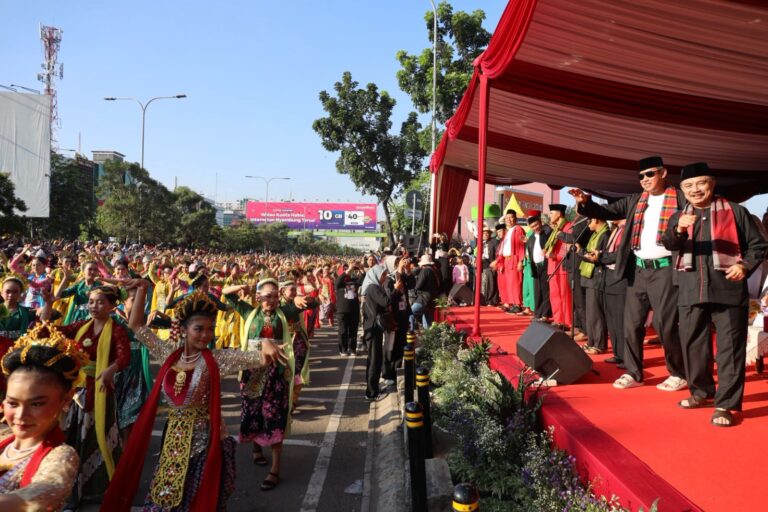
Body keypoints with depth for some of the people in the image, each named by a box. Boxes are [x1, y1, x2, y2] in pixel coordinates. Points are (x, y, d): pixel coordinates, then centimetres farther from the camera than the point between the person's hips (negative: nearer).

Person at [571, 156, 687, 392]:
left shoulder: (680, 198, -2)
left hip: (665, 270, -5)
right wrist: (586, 202, -8)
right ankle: (633, 373, 20)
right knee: (631, 324, 8)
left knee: (665, 324, -1)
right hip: (638, 270, 5)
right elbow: (607, 212, 8)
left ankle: (679, 374, 18)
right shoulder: (634, 201, 13)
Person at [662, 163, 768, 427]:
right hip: (692, 291, 3)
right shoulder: (679, 217, 12)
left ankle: (725, 404, 3)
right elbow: (669, 243, -7)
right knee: (692, 343, 10)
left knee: (730, 346, -3)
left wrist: (745, 266, -11)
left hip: (728, 289, -3)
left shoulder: (735, 211, 5)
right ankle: (701, 391, 28)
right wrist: (679, 229, -28)